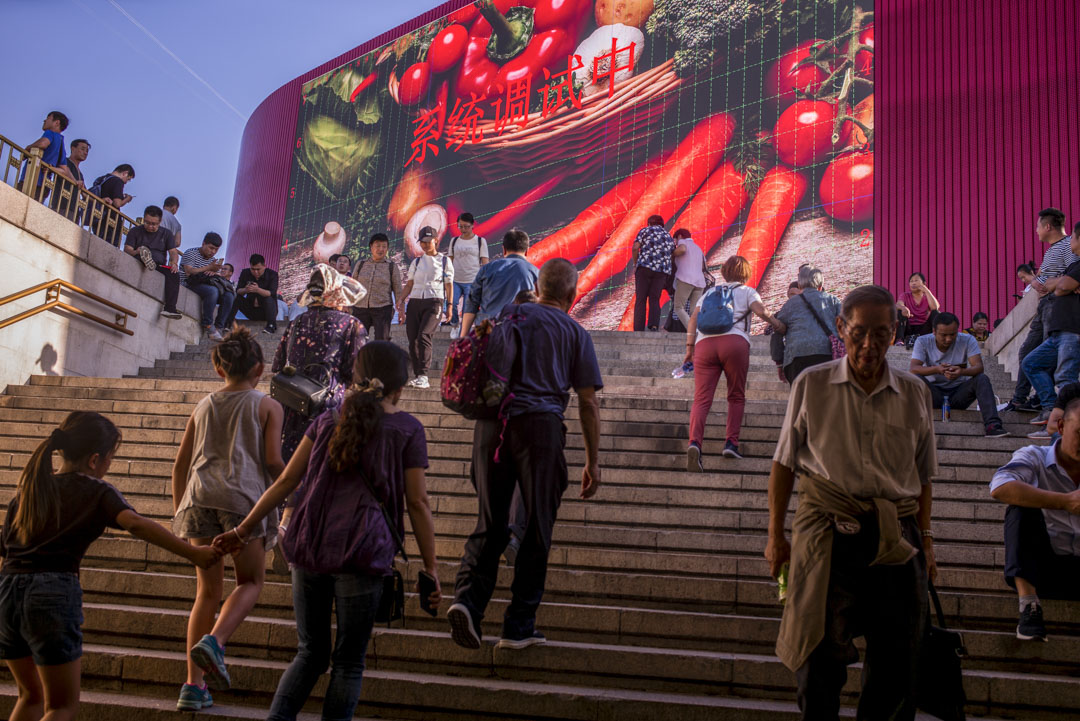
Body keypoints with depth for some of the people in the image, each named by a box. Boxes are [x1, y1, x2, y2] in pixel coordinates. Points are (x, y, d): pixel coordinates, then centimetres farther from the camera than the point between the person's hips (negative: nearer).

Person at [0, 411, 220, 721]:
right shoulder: (97, 492, -1)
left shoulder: (27, 490, 16)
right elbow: (136, 524, -20)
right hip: (53, 593, -6)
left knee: (31, 696, 25)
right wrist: (192, 552, -23)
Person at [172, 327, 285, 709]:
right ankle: (213, 641, -16)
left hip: (199, 497, 4)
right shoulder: (267, 406, 8)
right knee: (250, 581, 11)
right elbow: (274, 461, -2)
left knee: (208, 590, 11)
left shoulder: (203, 406, 20)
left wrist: (178, 510, 26)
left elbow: (180, 464, 19)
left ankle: (193, 685, 9)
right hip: (243, 496, -4)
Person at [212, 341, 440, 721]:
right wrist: (430, 566, 6)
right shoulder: (408, 430, 4)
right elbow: (417, 503, 1)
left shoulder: (326, 421, 14)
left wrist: (243, 530, 18)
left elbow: (286, 481, 11)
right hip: (362, 555, -4)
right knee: (348, 662, 8)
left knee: (310, 653, 16)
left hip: (308, 547, 4)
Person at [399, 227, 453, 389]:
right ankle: (417, 375, 6)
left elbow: (449, 285, 8)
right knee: (412, 339, -2)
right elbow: (409, 285, 16)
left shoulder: (445, 261, 10)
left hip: (434, 302, -4)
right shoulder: (416, 262, 19)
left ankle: (423, 377, -26)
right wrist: (401, 300, 0)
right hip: (415, 301, 4)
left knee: (424, 335, -22)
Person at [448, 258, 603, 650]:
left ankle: (467, 596, -9)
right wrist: (592, 462, 10)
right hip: (541, 425, -3)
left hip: (492, 422, 3)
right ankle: (518, 627, 10)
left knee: (490, 524, 11)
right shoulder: (575, 333, 9)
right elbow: (588, 403, 6)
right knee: (536, 530, 6)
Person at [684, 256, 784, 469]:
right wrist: (777, 325, 14)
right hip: (735, 341, -2)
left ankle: (694, 442, -29)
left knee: (701, 399, -7)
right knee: (736, 397, 13)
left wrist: (690, 347, 16)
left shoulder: (709, 292, 29)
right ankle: (731, 442, 2)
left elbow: (694, 318, 18)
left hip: (704, 343, 2)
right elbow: (760, 310, 0)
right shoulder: (747, 291, 20)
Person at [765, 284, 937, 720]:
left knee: (897, 663, 6)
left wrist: (925, 538, 13)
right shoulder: (811, 385, 4)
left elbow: (922, 476, 16)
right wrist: (776, 535, 4)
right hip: (828, 531, -2)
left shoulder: (914, 394, 10)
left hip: (897, 536, 2)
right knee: (821, 655, -4)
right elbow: (784, 464, 7)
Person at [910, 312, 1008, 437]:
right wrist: (936, 369, -40)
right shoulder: (923, 342, -8)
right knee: (915, 378, -29)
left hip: (959, 393, 1)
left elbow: (978, 367, -18)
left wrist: (962, 371, -42)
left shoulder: (967, 340, -5)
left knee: (982, 379, -26)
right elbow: (913, 368, -21)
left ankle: (992, 425, -38)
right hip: (934, 395, -1)